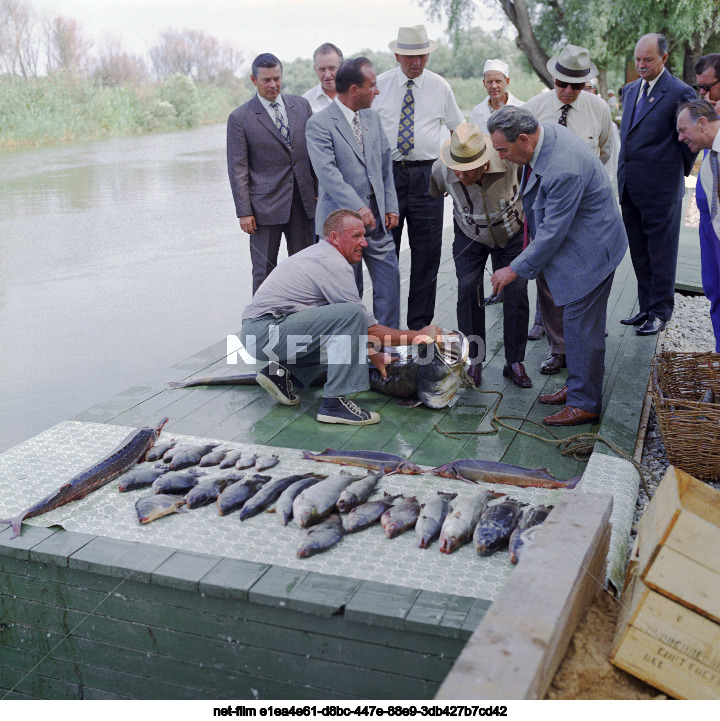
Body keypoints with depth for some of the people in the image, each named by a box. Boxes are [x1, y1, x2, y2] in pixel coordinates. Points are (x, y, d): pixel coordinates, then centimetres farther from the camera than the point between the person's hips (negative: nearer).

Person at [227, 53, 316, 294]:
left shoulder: (301, 105, 9)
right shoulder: (239, 118, -2)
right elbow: (237, 170, -4)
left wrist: (318, 191, 7)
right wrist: (244, 212, -8)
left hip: (304, 202, 4)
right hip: (266, 206, -3)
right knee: (264, 272, 3)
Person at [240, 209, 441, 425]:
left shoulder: (317, 254, 19)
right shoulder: (333, 264, -12)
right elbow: (368, 328, -11)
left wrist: (372, 354, 18)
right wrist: (418, 336, -2)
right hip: (265, 332, -10)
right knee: (351, 314, -22)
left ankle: (281, 371, 9)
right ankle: (334, 403, -21)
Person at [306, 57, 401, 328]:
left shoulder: (372, 117, 12)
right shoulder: (319, 123, -10)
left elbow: (385, 164, 16)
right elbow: (327, 172, -19)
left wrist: (390, 205, 8)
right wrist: (358, 208, -25)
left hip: (377, 215, 6)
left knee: (389, 277, 4)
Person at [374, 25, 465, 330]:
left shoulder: (440, 87, 6)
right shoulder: (379, 86, 4)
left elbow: (460, 128, 16)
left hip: (427, 174, 1)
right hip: (387, 171, 0)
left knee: (426, 252, 1)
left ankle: (419, 323, 11)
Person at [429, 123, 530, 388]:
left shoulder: (509, 158, -32)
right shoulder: (441, 170, -27)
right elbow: (432, 197, -1)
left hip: (512, 234, 0)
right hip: (470, 236, 1)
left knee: (517, 290, -10)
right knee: (468, 287, -16)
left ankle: (514, 363, 4)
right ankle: (473, 361, -2)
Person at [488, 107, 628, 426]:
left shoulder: (565, 170, -33)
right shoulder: (544, 132, -4)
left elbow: (552, 233, -26)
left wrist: (516, 269, -17)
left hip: (590, 248, -10)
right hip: (573, 242, 10)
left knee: (581, 325, -2)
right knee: (576, 321, 18)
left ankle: (584, 404, 10)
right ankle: (577, 386, 32)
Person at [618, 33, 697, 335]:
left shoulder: (680, 93, -10)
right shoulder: (630, 90, 13)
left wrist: (679, 173, 0)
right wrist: (625, 169, 17)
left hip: (660, 187, -7)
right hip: (629, 186, 7)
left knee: (661, 254, 3)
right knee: (639, 253, 14)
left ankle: (660, 313, 13)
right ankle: (646, 307, 25)